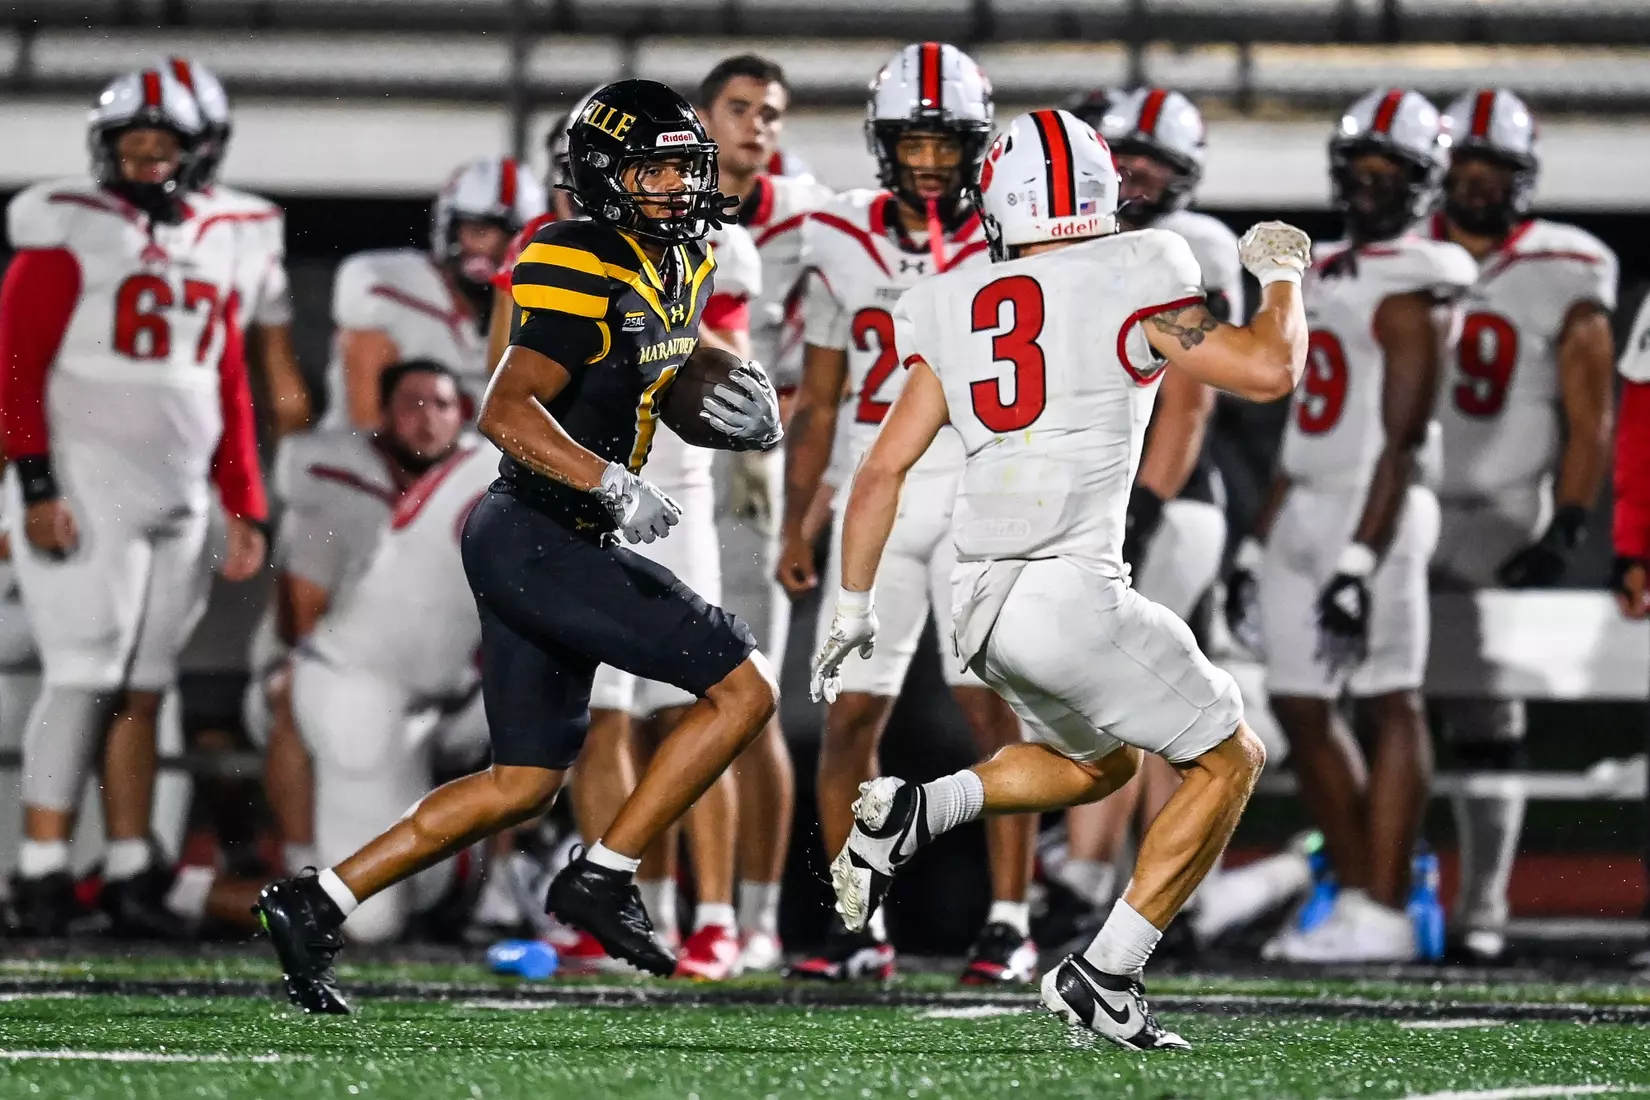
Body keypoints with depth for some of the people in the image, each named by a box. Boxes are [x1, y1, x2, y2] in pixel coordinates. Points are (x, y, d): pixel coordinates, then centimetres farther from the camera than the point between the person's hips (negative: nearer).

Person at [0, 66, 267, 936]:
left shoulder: (210, 244, 16)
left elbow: (229, 391, 21)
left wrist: (245, 508, 16)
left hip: (177, 498, 6)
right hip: (87, 493, -6)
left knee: (143, 691, 7)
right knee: (85, 678, -10)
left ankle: (131, 873, 10)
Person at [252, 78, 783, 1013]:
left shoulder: (684, 269, 12)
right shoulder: (590, 280, -17)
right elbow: (506, 413, -28)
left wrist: (753, 417, 8)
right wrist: (614, 485, -37)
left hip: (538, 547, 10)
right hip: (538, 540, -10)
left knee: (525, 785, 14)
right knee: (743, 687, -9)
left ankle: (316, 906, 15)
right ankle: (603, 879, -2)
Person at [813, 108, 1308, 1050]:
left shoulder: (959, 310, 12)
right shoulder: (1127, 285, -4)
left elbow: (883, 471, 12)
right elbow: (1271, 371, -5)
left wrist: (852, 610, 20)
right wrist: (1283, 274, 14)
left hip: (981, 599, 7)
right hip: (1072, 587, -7)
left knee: (1100, 761, 29)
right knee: (1229, 760, 11)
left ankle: (913, 812, 6)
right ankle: (1106, 974, 2)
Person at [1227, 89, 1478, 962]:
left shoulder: (1412, 291, -9)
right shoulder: (1326, 276, 17)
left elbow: (1400, 440, -16)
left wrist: (1360, 561, -22)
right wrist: (1256, 547, 21)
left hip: (1373, 511, -9)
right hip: (1302, 509, 9)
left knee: (1388, 706, -7)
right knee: (1301, 710, 9)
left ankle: (1385, 915, -7)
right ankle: (1357, 895, 15)